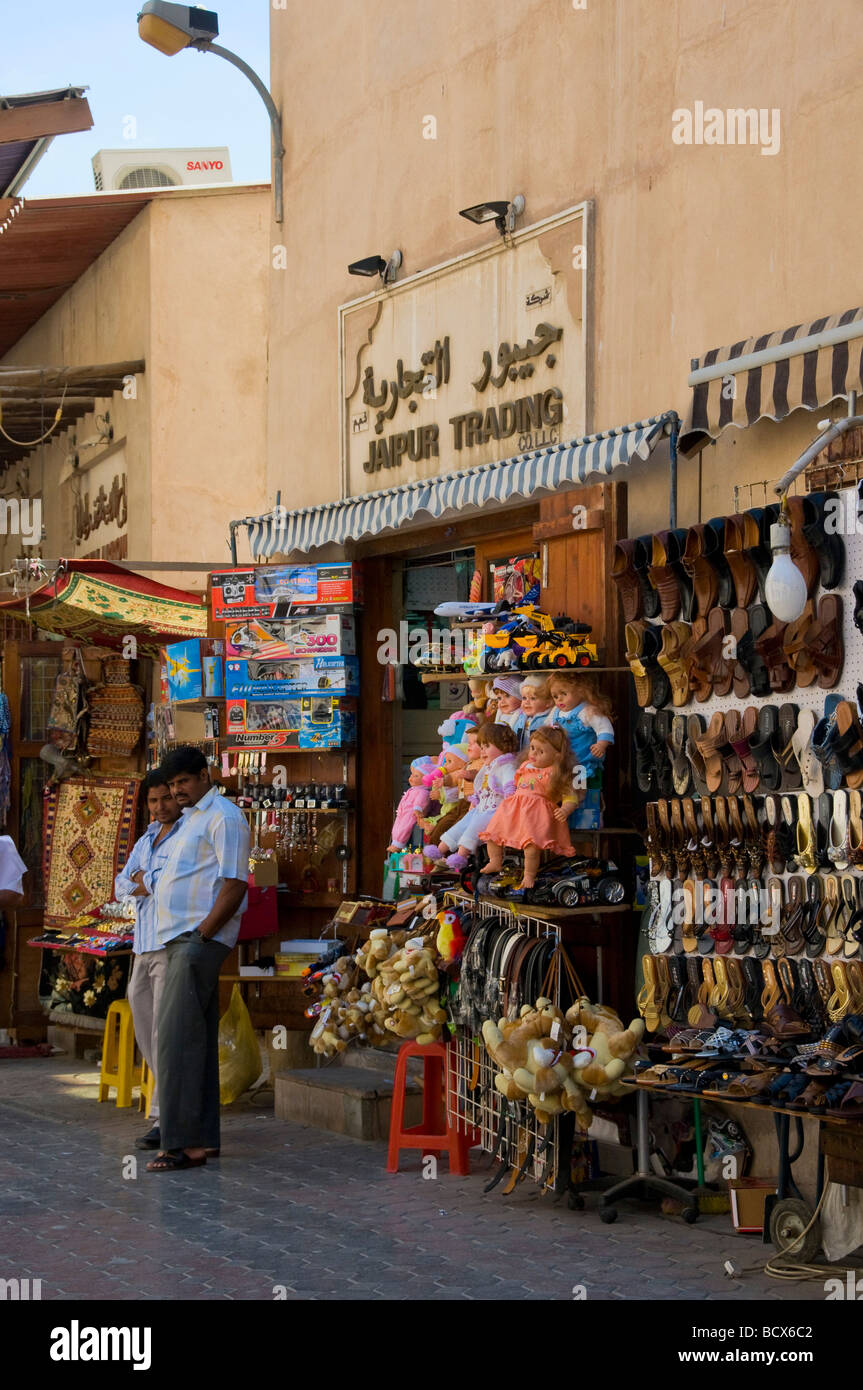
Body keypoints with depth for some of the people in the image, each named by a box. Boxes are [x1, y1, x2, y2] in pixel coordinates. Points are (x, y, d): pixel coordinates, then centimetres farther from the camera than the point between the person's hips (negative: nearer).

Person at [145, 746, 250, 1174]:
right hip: (180, 941, 10)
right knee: (198, 1038, 11)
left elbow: (235, 884, -17)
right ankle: (203, 1138, 14)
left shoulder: (223, 817, -8)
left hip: (200, 941, -10)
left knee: (178, 1038, -14)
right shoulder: (190, 819, 23)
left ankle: (181, 1143, -15)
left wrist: (202, 933, -18)